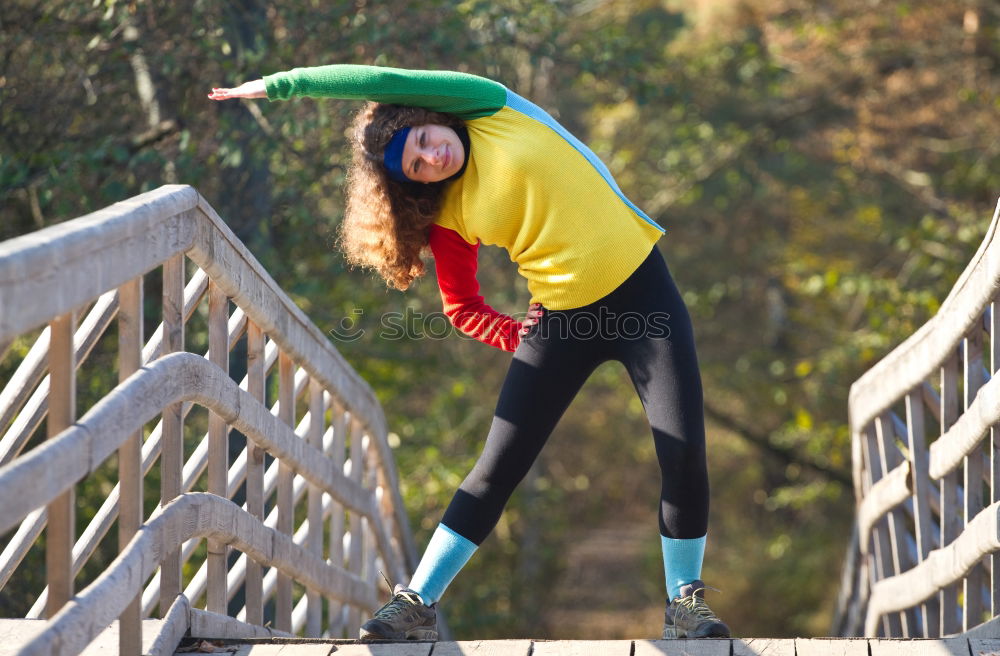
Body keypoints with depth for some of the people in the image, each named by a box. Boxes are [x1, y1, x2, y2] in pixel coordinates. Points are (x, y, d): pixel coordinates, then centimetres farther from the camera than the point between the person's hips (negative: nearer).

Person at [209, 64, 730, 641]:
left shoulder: (490, 108, -5)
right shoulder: (448, 216, 1)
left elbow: (379, 82, -14)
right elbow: (462, 307, 13)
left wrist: (278, 84, -6)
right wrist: (515, 336, -7)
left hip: (642, 295, -2)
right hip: (563, 320, 2)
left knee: (685, 454, -11)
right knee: (499, 467, -1)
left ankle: (685, 605, 5)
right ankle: (418, 604, 8)